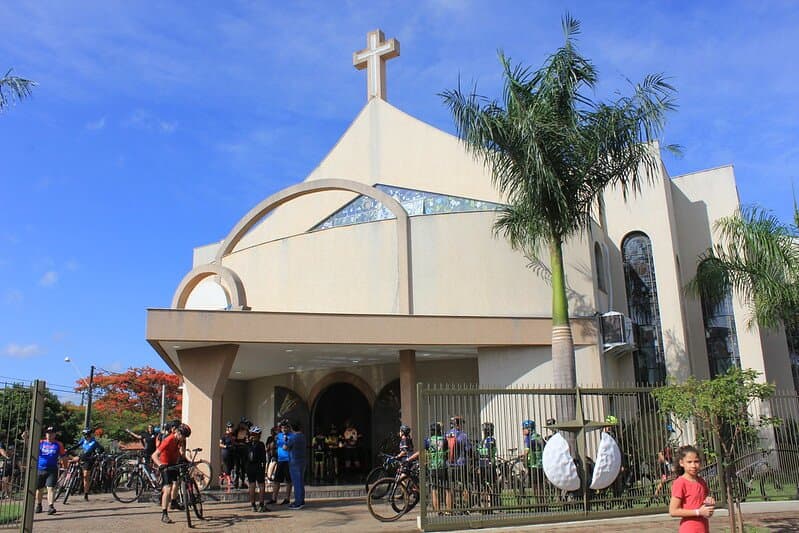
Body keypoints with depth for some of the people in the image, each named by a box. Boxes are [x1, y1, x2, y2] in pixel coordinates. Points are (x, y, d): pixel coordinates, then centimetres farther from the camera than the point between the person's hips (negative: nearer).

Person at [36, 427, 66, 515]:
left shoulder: (58, 445, 4)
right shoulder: (40, 442, 6)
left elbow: (63, 456, 9)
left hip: (52, 470, -2)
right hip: (39, 469, 2)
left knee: (51, 488, -13)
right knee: (38, 488, 14)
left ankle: (50, 506, -17)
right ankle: (38, 505, 34)